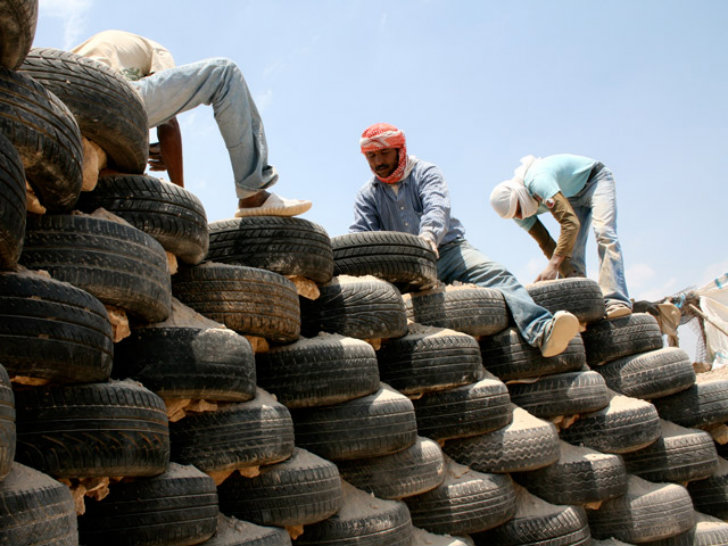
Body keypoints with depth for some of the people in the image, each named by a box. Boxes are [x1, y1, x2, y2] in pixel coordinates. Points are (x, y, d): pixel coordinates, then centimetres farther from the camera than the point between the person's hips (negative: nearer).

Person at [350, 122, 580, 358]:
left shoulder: (426, 172, 6)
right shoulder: (367, 195, 15)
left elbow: (437, 207, -14)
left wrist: (428, 235, -38)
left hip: (448, 248, -2)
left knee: (495, 274, -28)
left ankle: (542, 331, -46)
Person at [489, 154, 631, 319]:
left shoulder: (538, 180, -40)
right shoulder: (518, 212, -15)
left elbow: (571, 222, -45)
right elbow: (546, 243, -11)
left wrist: (553, 265, -49)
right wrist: (570, 275, -20)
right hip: (573, 197, 7)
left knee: (604, 234, -26)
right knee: (570, 252, -7)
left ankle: (616, 302, -33)